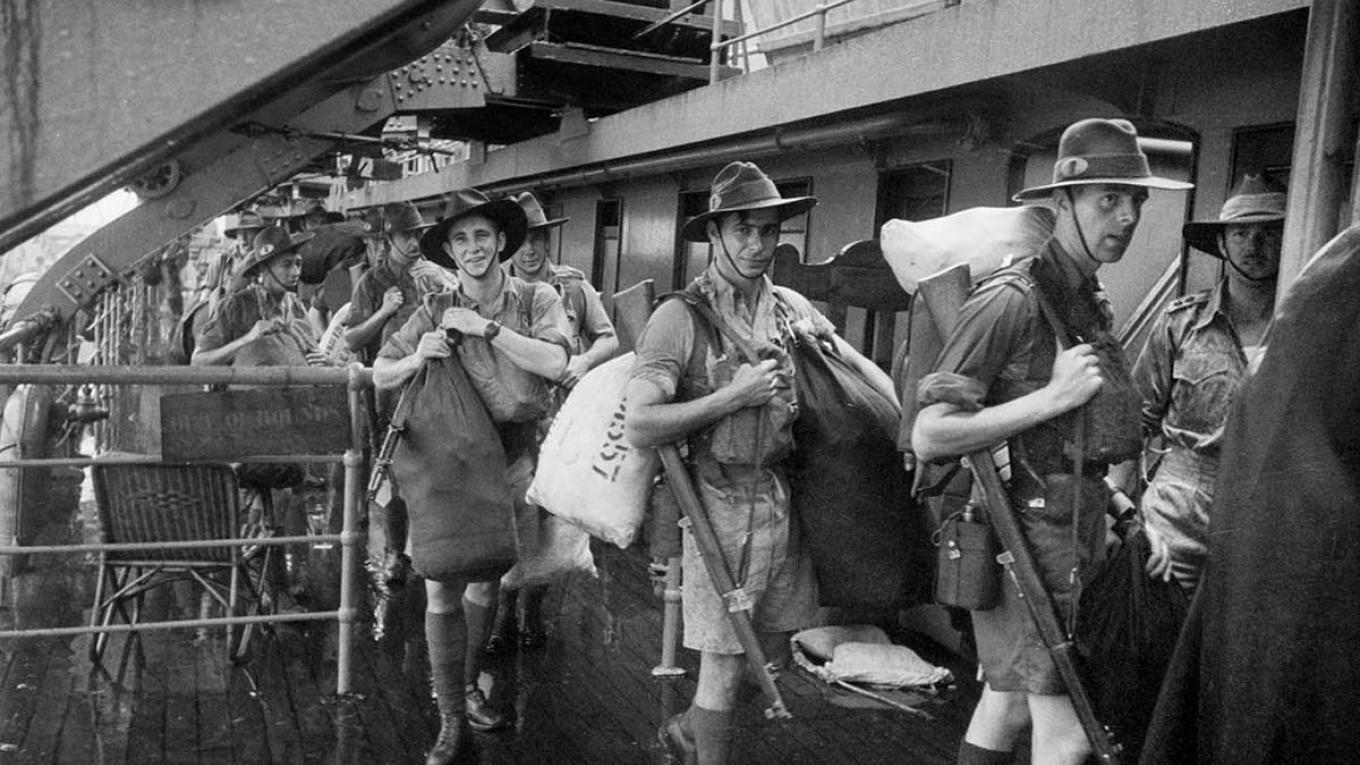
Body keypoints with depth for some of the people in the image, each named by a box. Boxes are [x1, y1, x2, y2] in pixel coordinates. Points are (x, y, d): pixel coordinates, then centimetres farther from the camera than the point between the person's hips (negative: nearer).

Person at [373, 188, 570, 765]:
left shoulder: (536, 300, -1)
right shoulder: (435, 312, 0)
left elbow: (555, 363, -17)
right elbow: (380, 376, 5)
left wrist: (489, 328, -18)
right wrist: (418, 358, -16)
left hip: (513, 455, 1)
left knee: (484, 582, 15)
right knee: (442, 591, -3)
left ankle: (466, 686, 39)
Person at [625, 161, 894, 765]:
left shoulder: (792, 307, 6)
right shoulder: (681, 317, -13)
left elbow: (859, 366, 16)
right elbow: (639, 426, -20)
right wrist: (734, 396, -21)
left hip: (784, 497, 7)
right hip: (723, 503, -6)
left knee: (773, 644, 18)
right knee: (724, 660, 2)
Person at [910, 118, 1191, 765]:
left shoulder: (1092, 303, 13)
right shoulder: (1012, 299, -16)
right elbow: (928, 437, -22)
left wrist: (1103, 491, 16)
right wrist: (1052, 397, -21)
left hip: (1076, 533, 9)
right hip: (1026, 535, -9)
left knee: (1007, 707, 18)